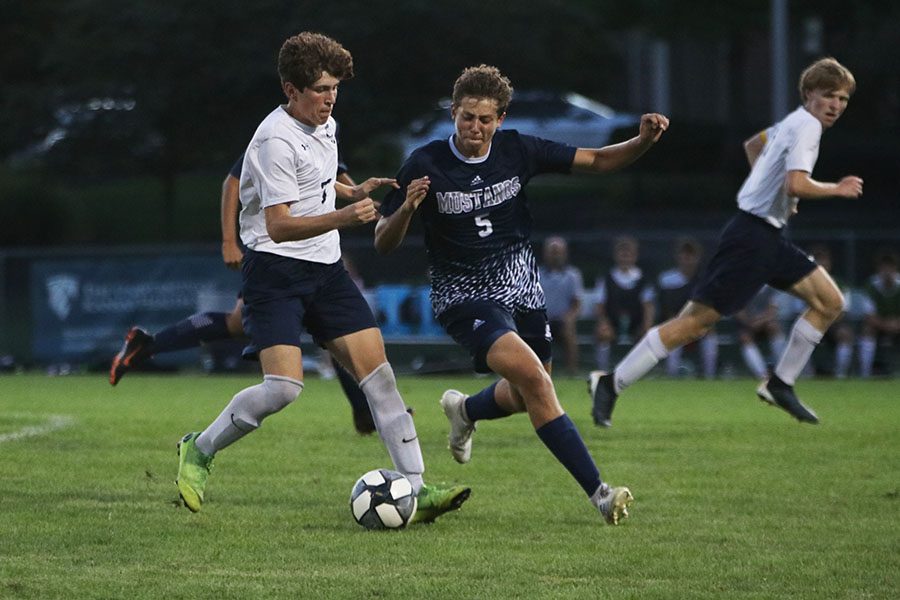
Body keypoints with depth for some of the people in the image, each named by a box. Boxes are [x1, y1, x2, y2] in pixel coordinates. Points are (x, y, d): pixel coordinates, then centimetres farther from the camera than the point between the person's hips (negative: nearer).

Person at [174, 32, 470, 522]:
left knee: (377, 370, -3)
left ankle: (416, 489, -3)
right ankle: (198, 452, 5)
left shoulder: (324, 125, 11)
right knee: (284, 386, -19)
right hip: (275, 271, -8)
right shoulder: (276, 141, -17)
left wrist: (355, 191, 14)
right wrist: (343, 217, -36)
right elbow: (279, 225, -24)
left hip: (325, 269, 8)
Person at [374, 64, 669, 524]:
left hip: (521, 288, 6)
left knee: (527, 396, 17)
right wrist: (406, 209, -31)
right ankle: (597, 491, -24)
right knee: (533, 378, -25)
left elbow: (597, 161, 1)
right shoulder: (425, 166, -15)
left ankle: (463, 410, 51)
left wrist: (643, 141, -17)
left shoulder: (518, 152, -5)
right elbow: (383, 243, -11)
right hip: (463, 297, -6)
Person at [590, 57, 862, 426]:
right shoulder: (807, 125, -14)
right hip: (752, 237, -10)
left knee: (830, 303, 9)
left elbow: (754, 143, 35)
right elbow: (797, 185, -28)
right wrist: (838, 189, -11)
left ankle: (780, 385, 13)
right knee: (696, 321, -11)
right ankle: (611, 385, -7)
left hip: (768, 238, 10)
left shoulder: (794, 122, 15)